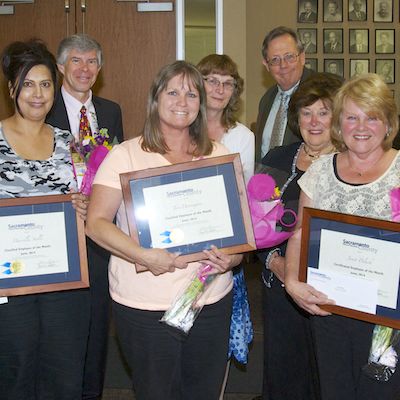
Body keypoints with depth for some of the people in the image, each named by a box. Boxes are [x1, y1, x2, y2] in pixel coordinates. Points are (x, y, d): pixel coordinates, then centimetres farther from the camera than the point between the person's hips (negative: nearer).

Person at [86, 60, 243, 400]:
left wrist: (233, 257, -9)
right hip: (144, 305, -3)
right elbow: (96, 222, -9)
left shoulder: (219, 155, 8)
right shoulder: (126, 155, -3)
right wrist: (144, 256, -23)